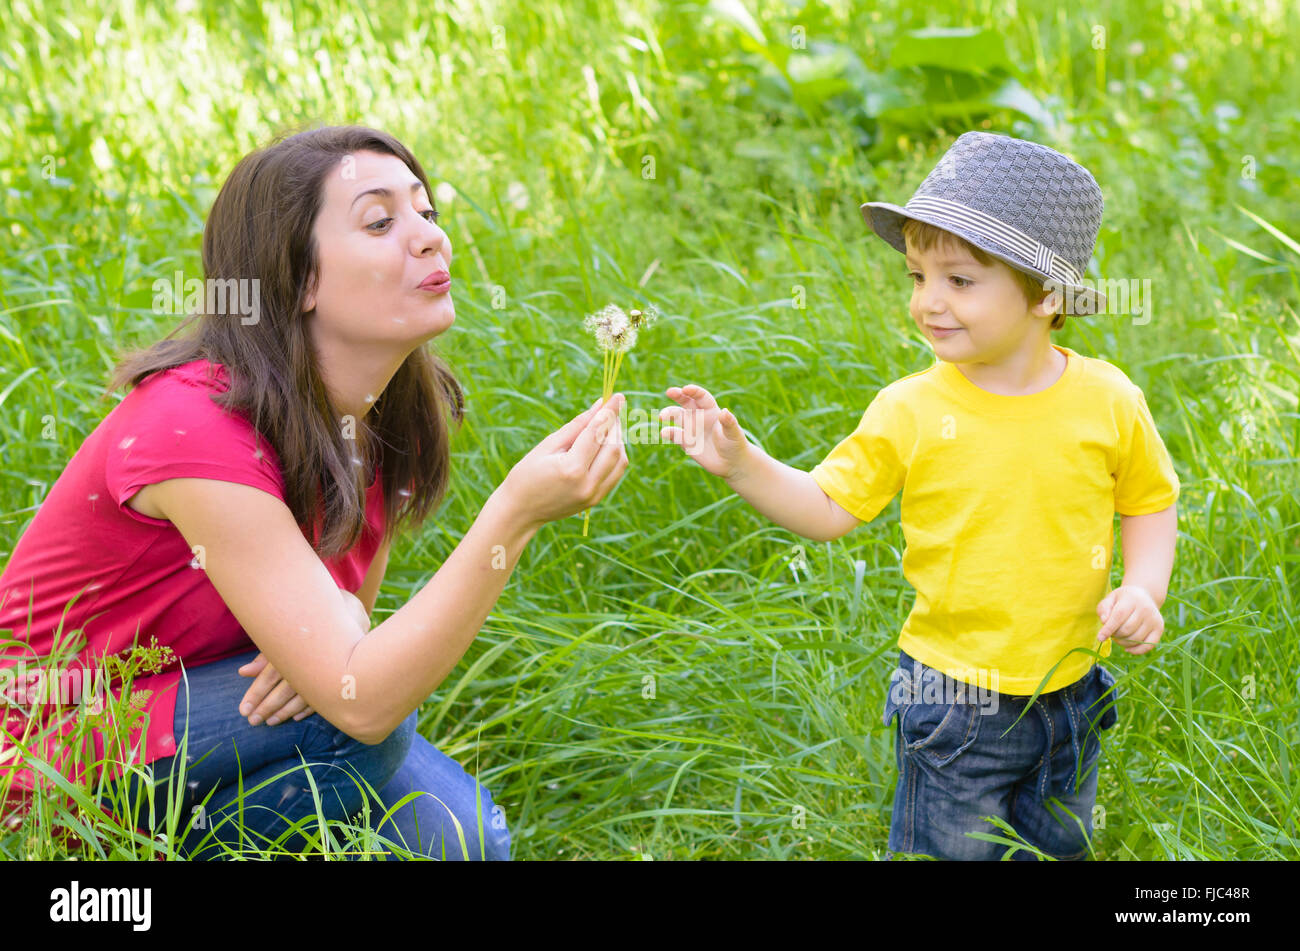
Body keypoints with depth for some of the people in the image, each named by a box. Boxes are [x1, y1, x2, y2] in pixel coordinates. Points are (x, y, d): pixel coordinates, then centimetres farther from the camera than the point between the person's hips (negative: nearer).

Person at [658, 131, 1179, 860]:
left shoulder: (1106, 400, -8)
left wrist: (1145, 587, -10)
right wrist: (741, 464, -20)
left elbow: (1151, 501, 6)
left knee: (1057, 849, 22)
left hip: (1071, 694, 2)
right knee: (944, 849, 9)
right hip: (954, 699, -2)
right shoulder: (910, 411, -12)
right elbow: (828, 509, -5)